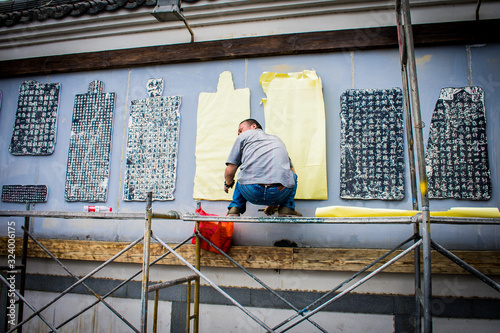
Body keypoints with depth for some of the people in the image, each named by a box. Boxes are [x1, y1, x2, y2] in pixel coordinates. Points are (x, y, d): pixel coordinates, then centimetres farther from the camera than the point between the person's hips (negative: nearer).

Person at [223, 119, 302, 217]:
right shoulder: (277, 139, 34)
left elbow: (229, 171, 16)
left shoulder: (243, 136, 23)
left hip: (251, 194, -1)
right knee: (292, 176, 36)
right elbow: (292, 171, 38)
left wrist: (228, 184, 41)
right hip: (280, 194, 1)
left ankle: (235, 209, 22)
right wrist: (275, 203, 45)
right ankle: (286, 208, 17)